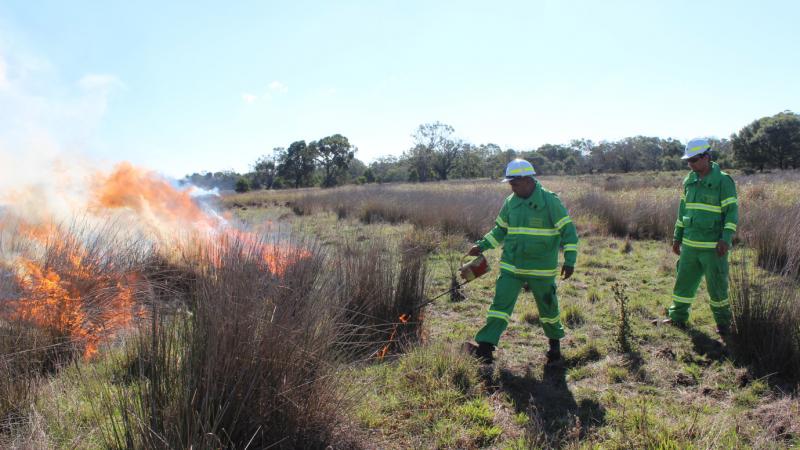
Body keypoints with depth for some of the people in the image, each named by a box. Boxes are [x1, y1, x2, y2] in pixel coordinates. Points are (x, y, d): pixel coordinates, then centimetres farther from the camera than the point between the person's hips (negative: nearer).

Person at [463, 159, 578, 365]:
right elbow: (500, 230, 15)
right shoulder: (511, 202, 4)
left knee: (547, 307, 13)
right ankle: (485, 349, -8)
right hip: (511, 266, 4)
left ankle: (555, 342, 38)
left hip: (542, 269, -3)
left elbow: (568, 230, -9)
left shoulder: (550, 201, -12)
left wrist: (569, 260, -15)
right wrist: (482, 245, 5)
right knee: (500, 303, -6)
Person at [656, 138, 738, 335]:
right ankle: (678, 317, 22)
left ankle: (723, 323, 21)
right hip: (690, 244, 6)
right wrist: (677, 237, 15)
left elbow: (732, 211, -11)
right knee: (683, 282, 10)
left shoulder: (723, 181, -9)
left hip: (713, 246, -6)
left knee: (717, 285, 4)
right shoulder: (689, 181, 9)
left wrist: (726, 239, -19)